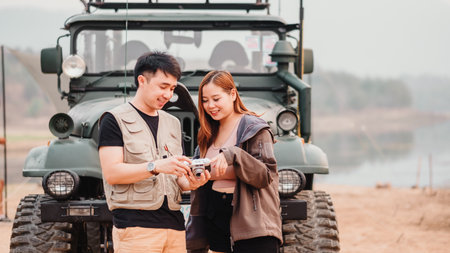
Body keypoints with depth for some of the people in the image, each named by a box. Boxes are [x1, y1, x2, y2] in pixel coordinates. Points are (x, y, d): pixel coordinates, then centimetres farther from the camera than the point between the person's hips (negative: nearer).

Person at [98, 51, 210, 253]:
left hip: (174, 225, 6)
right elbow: (111, 172, -11)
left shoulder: (172, 123, 21)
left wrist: (189, 182, -2)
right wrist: (155, 166, -22)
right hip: (135, 226, -6)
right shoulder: (115, 119, 0)